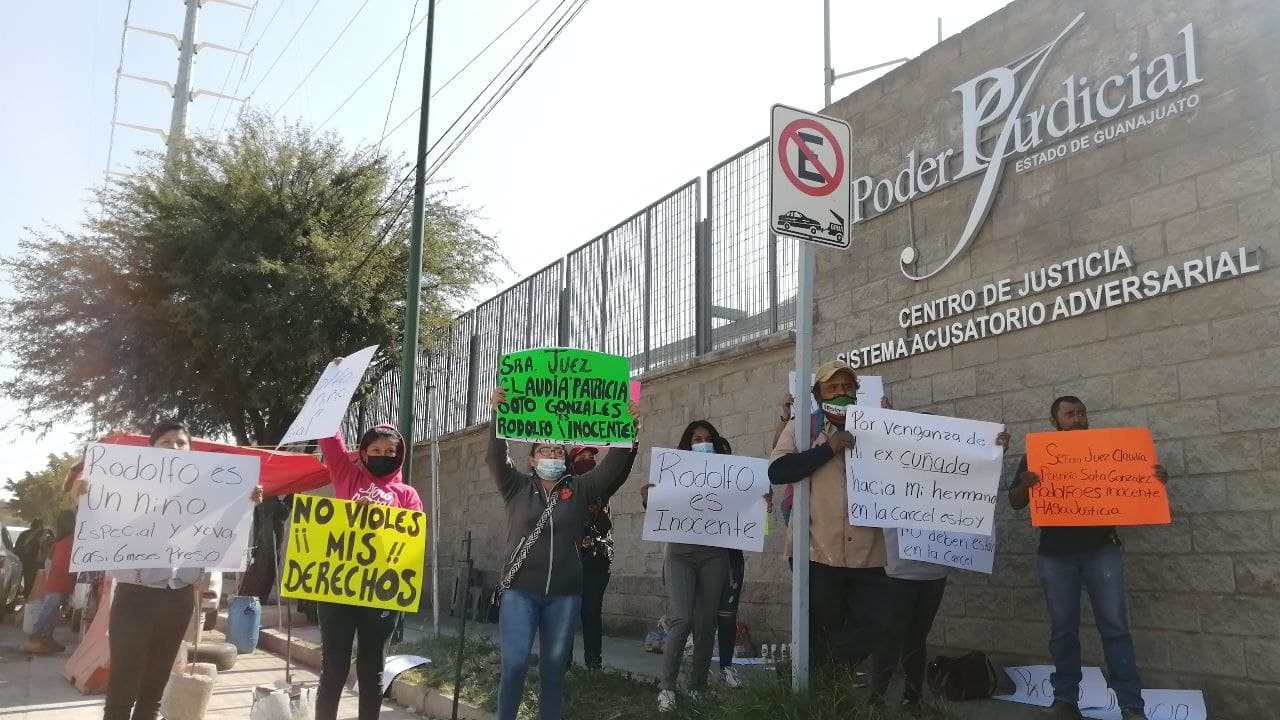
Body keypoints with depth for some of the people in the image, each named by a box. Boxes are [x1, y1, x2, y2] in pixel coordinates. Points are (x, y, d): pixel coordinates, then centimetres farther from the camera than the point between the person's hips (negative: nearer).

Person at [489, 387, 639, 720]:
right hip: (520, 591, -1)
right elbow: (495, 459, -8)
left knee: (554, 667, 8)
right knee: (514, 664, -9)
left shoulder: (580, 489, 7)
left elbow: (614, 466, -4)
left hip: (564, 595, 2)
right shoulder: (518, 488, 6)